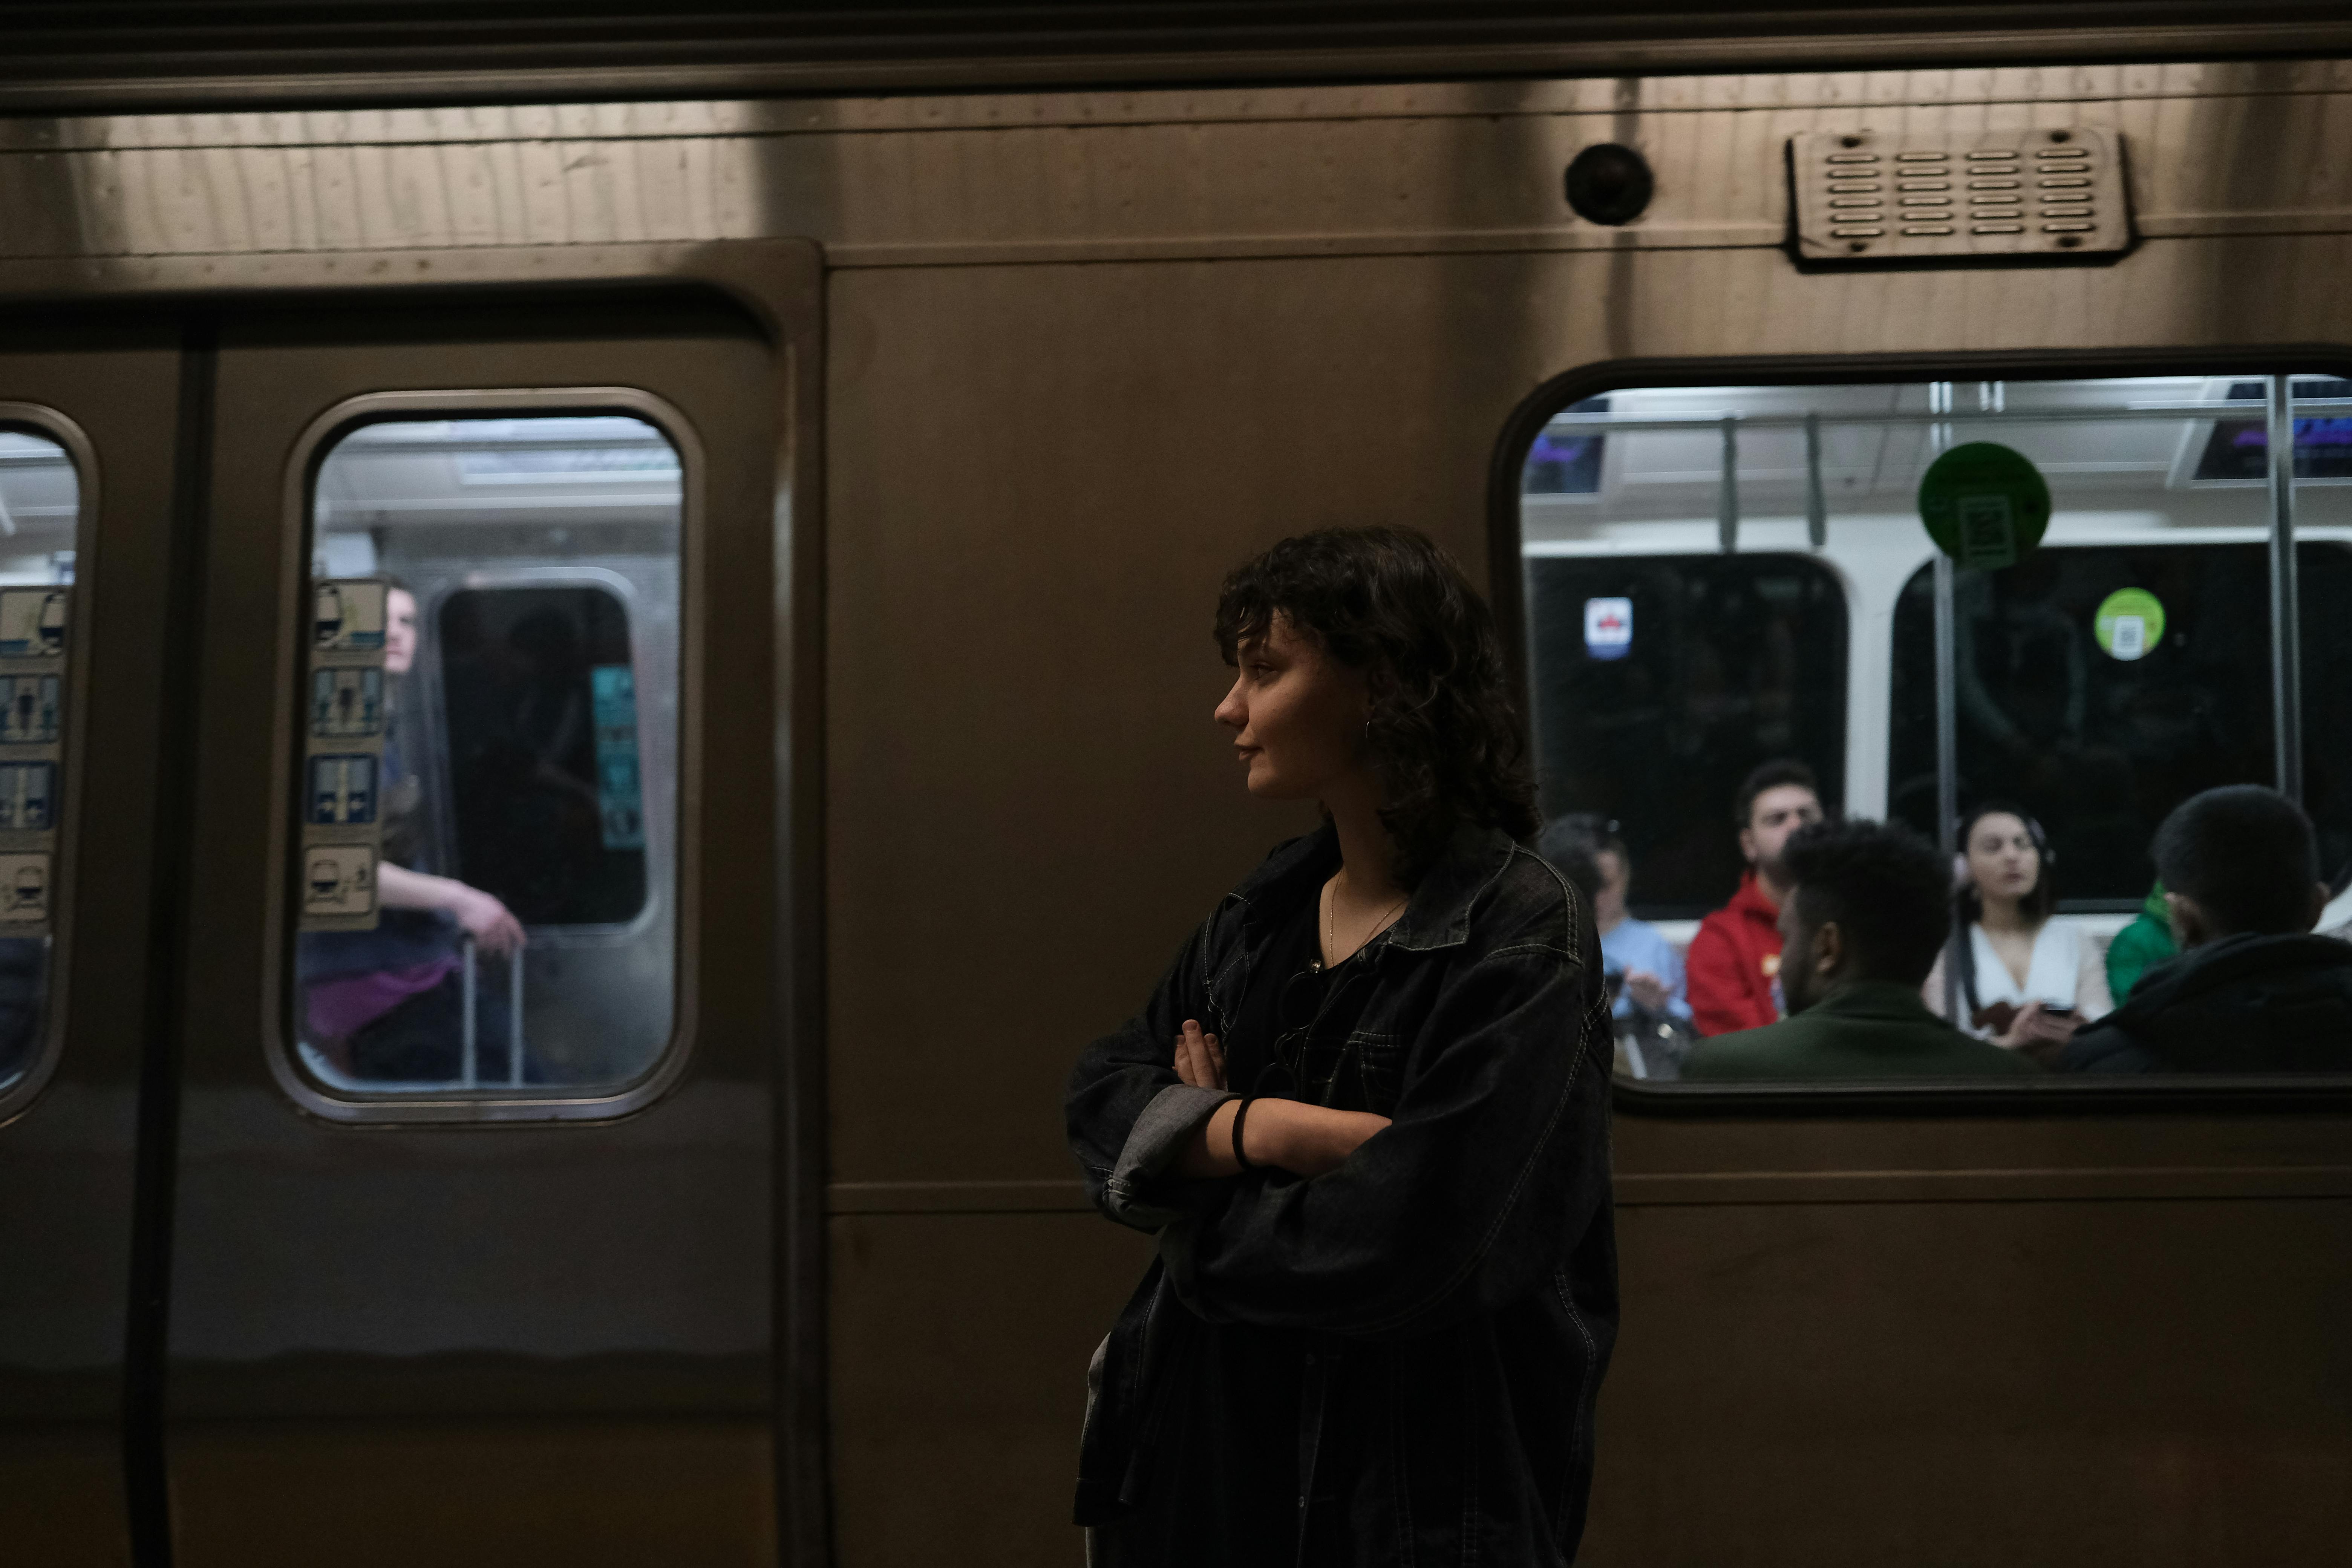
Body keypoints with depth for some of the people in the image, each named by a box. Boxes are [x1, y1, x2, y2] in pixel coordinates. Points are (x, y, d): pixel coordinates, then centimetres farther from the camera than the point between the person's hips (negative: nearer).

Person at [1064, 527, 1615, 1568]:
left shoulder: (1520, 937, -18)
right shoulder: (1267, 906, 5)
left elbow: (1403, 1240, -25)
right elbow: (1100, 1095, 0)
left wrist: (1195, 1189, -9)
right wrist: (1254, 1129, -19)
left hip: (1412, 1480, -6)